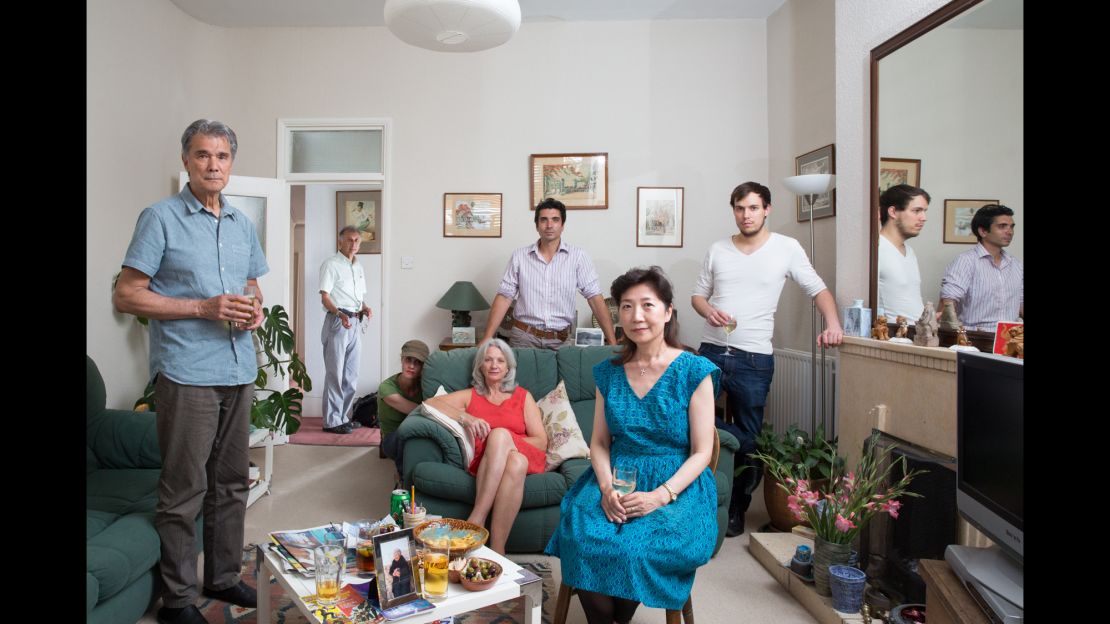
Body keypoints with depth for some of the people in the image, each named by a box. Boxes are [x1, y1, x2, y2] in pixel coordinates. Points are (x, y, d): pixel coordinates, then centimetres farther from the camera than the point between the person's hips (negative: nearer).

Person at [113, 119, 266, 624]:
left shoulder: (242, 224, 13)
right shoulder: (161, 218, -5)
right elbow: (125, 297, -8)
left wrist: (256, 309, 0)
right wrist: (204, 307, -17)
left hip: (238, 373, 6)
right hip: (186, 374, -6)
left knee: (231, 483, 15)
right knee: (184, 491, 2)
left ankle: (224, 578, 30)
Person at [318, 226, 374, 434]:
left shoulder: (358, 267, 18)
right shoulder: (331, 264, -6)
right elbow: (325, 298, -12)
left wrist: (365, 308, 1)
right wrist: (340, 314, -29)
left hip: (354, 323, 8)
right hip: (337, 322, -8)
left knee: (351, 375, 12)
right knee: (335, 374, -5)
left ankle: (344, 416, 22)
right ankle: (332, 421, 1)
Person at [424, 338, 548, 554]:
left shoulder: (523, 396, 22)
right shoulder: (470, 396, 24)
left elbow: (541, 442, 11)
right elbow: (429, 403, 6)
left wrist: (505, 440, -6)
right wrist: (464, 417, -10)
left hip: (523, 457, 0)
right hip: (482, 461, 0)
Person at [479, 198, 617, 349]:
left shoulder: (577, 257, -2)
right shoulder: (519, 256, 1)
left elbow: (595, 298, -5)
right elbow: (504, 297, 0)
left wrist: (612, 341, -12)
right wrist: (487, 338, -9)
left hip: (562, 340, 0)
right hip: (524, 337, 0)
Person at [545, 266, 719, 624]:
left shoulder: (694, 372, -4)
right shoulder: (609, 372, 8)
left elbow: (701, 452, -5)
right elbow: (599, 442, 9)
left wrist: (660, 496, -19)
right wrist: (607, 489, -10)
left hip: (676, 486, -2)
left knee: (635, 546, -30)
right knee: (582, 537, -27)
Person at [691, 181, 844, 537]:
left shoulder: (786, 248, 1)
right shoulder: (718, 250, 9)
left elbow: (818, 289, 2)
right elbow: (698, 295, 13)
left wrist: (833, 324, -16)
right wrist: (709, 311, -10)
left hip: (753, 359, -2)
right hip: (712, 351, 3)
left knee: (748, 438, 5)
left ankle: (735, 511, 24)